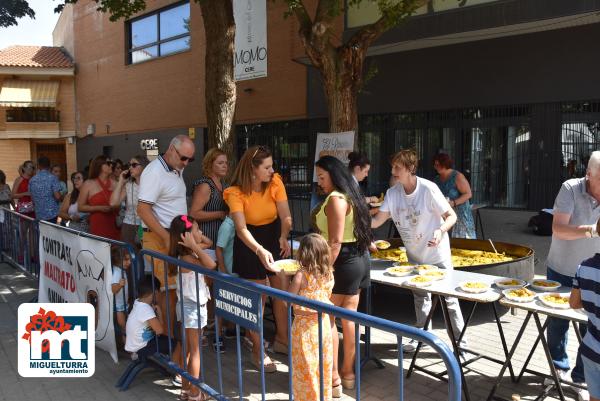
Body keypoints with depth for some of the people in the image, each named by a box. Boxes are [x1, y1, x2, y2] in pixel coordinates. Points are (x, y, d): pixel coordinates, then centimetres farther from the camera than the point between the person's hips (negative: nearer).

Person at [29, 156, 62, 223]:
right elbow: (58, 197, -14)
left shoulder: (32, 180, 6)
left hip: (39, 215, 4)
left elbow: (32, 198, 12)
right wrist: (62, 197, 8)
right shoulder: (52, 178, -9)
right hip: (52, 214, -4)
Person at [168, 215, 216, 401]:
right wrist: (195, 246, -33)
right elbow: (211, 264, -39)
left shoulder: (190, 253, 3)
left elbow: (209, 243, 16)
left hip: (189, 306, 9)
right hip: (193, 307, -9)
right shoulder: (187, 258, -24)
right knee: (196, 351, 2)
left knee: (188, 349, 17)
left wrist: (196, 241, 1)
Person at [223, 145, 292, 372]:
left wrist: (284, 237, -33)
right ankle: (258, 351, 14)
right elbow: (241, 228, -32)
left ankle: (281, 339, 30)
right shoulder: (236, 193, -23)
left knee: (283, 291, 9)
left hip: (275, 238, 4)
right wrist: (260, 250, -47)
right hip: (249, 244, -4)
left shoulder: (275, 182, -14)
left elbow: (285, 216, -15)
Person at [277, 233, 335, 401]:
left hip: (305, 326, -6)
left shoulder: (301, 275, -19)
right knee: (323, 364, 19)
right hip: (323, 323, 6)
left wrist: (283, 277, 0)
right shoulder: (328, 274, -2)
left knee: (306, 367, 9)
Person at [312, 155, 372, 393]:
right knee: (349, 317, 15)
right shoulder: (351, 195, 13)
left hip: (342, 262, -9)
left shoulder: (335, 198, -15)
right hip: (359, 259, 10)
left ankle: (332, 378, 6)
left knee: (327, 318, 0)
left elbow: (335, 242, -21)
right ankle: (347, 372, 26)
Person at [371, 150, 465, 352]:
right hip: (415, 255, 6)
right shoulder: (392, 193, -6)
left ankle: (460, 340, 16)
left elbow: (451, 216, -17)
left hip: (437, 254, -6)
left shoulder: (428, 189, -22)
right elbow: (376, 221, -7)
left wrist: (440, 231, -36)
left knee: (448, 296, 2)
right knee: (420, 296, 19)